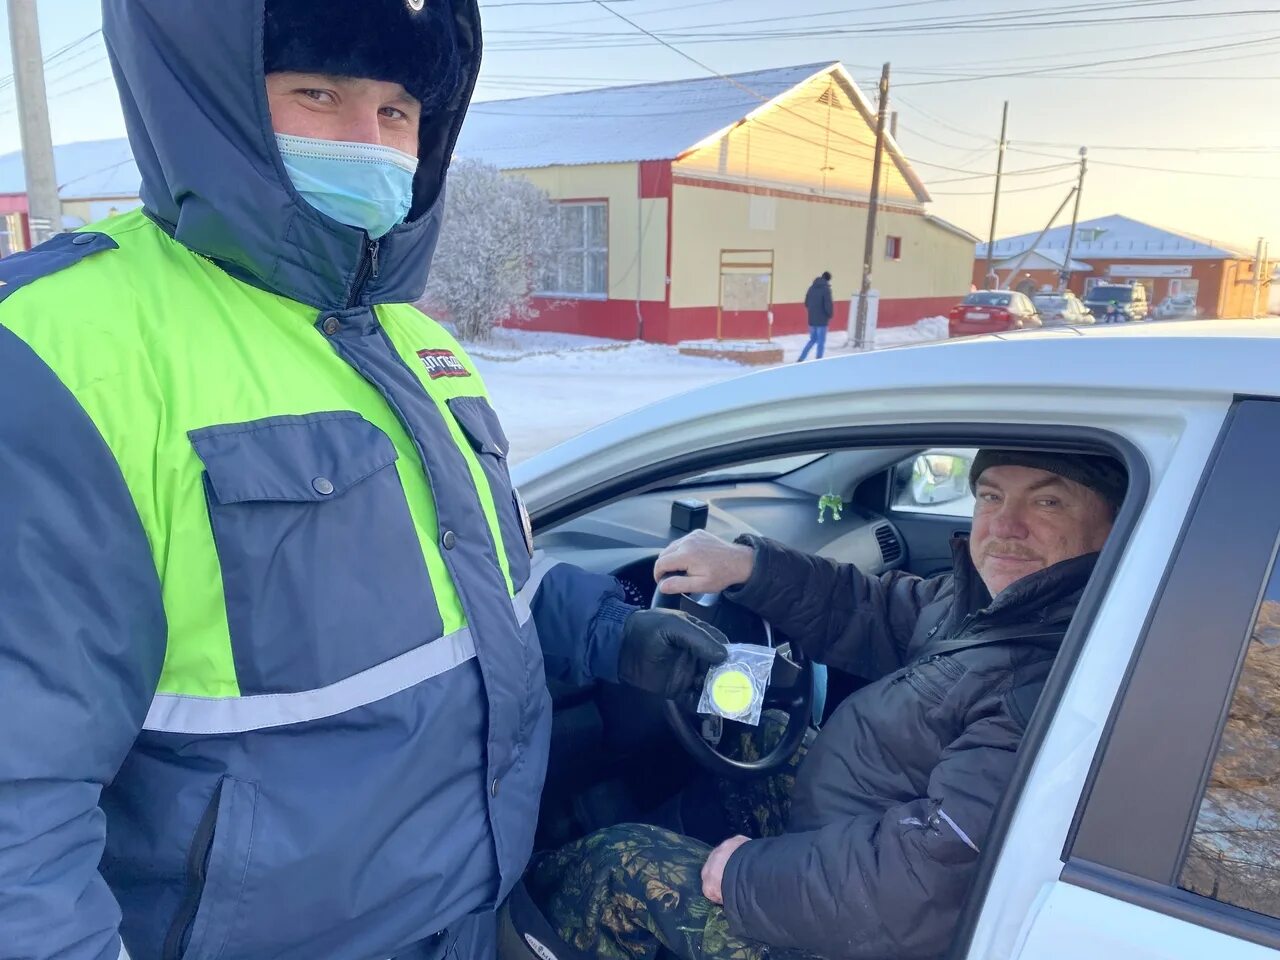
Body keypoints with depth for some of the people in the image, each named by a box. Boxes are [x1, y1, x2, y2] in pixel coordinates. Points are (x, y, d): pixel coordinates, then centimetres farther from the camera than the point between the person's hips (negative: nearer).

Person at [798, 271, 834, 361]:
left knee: (812, 340, 20)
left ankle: (801, 359, 15)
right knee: (821, 343, 3)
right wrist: (831, 315, -1)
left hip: (812, 320, 7)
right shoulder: (826, 289, -14)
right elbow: (828, 305, -18)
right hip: (822, 320, -7)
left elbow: (806, 303, 12)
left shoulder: (812, 287, 7)